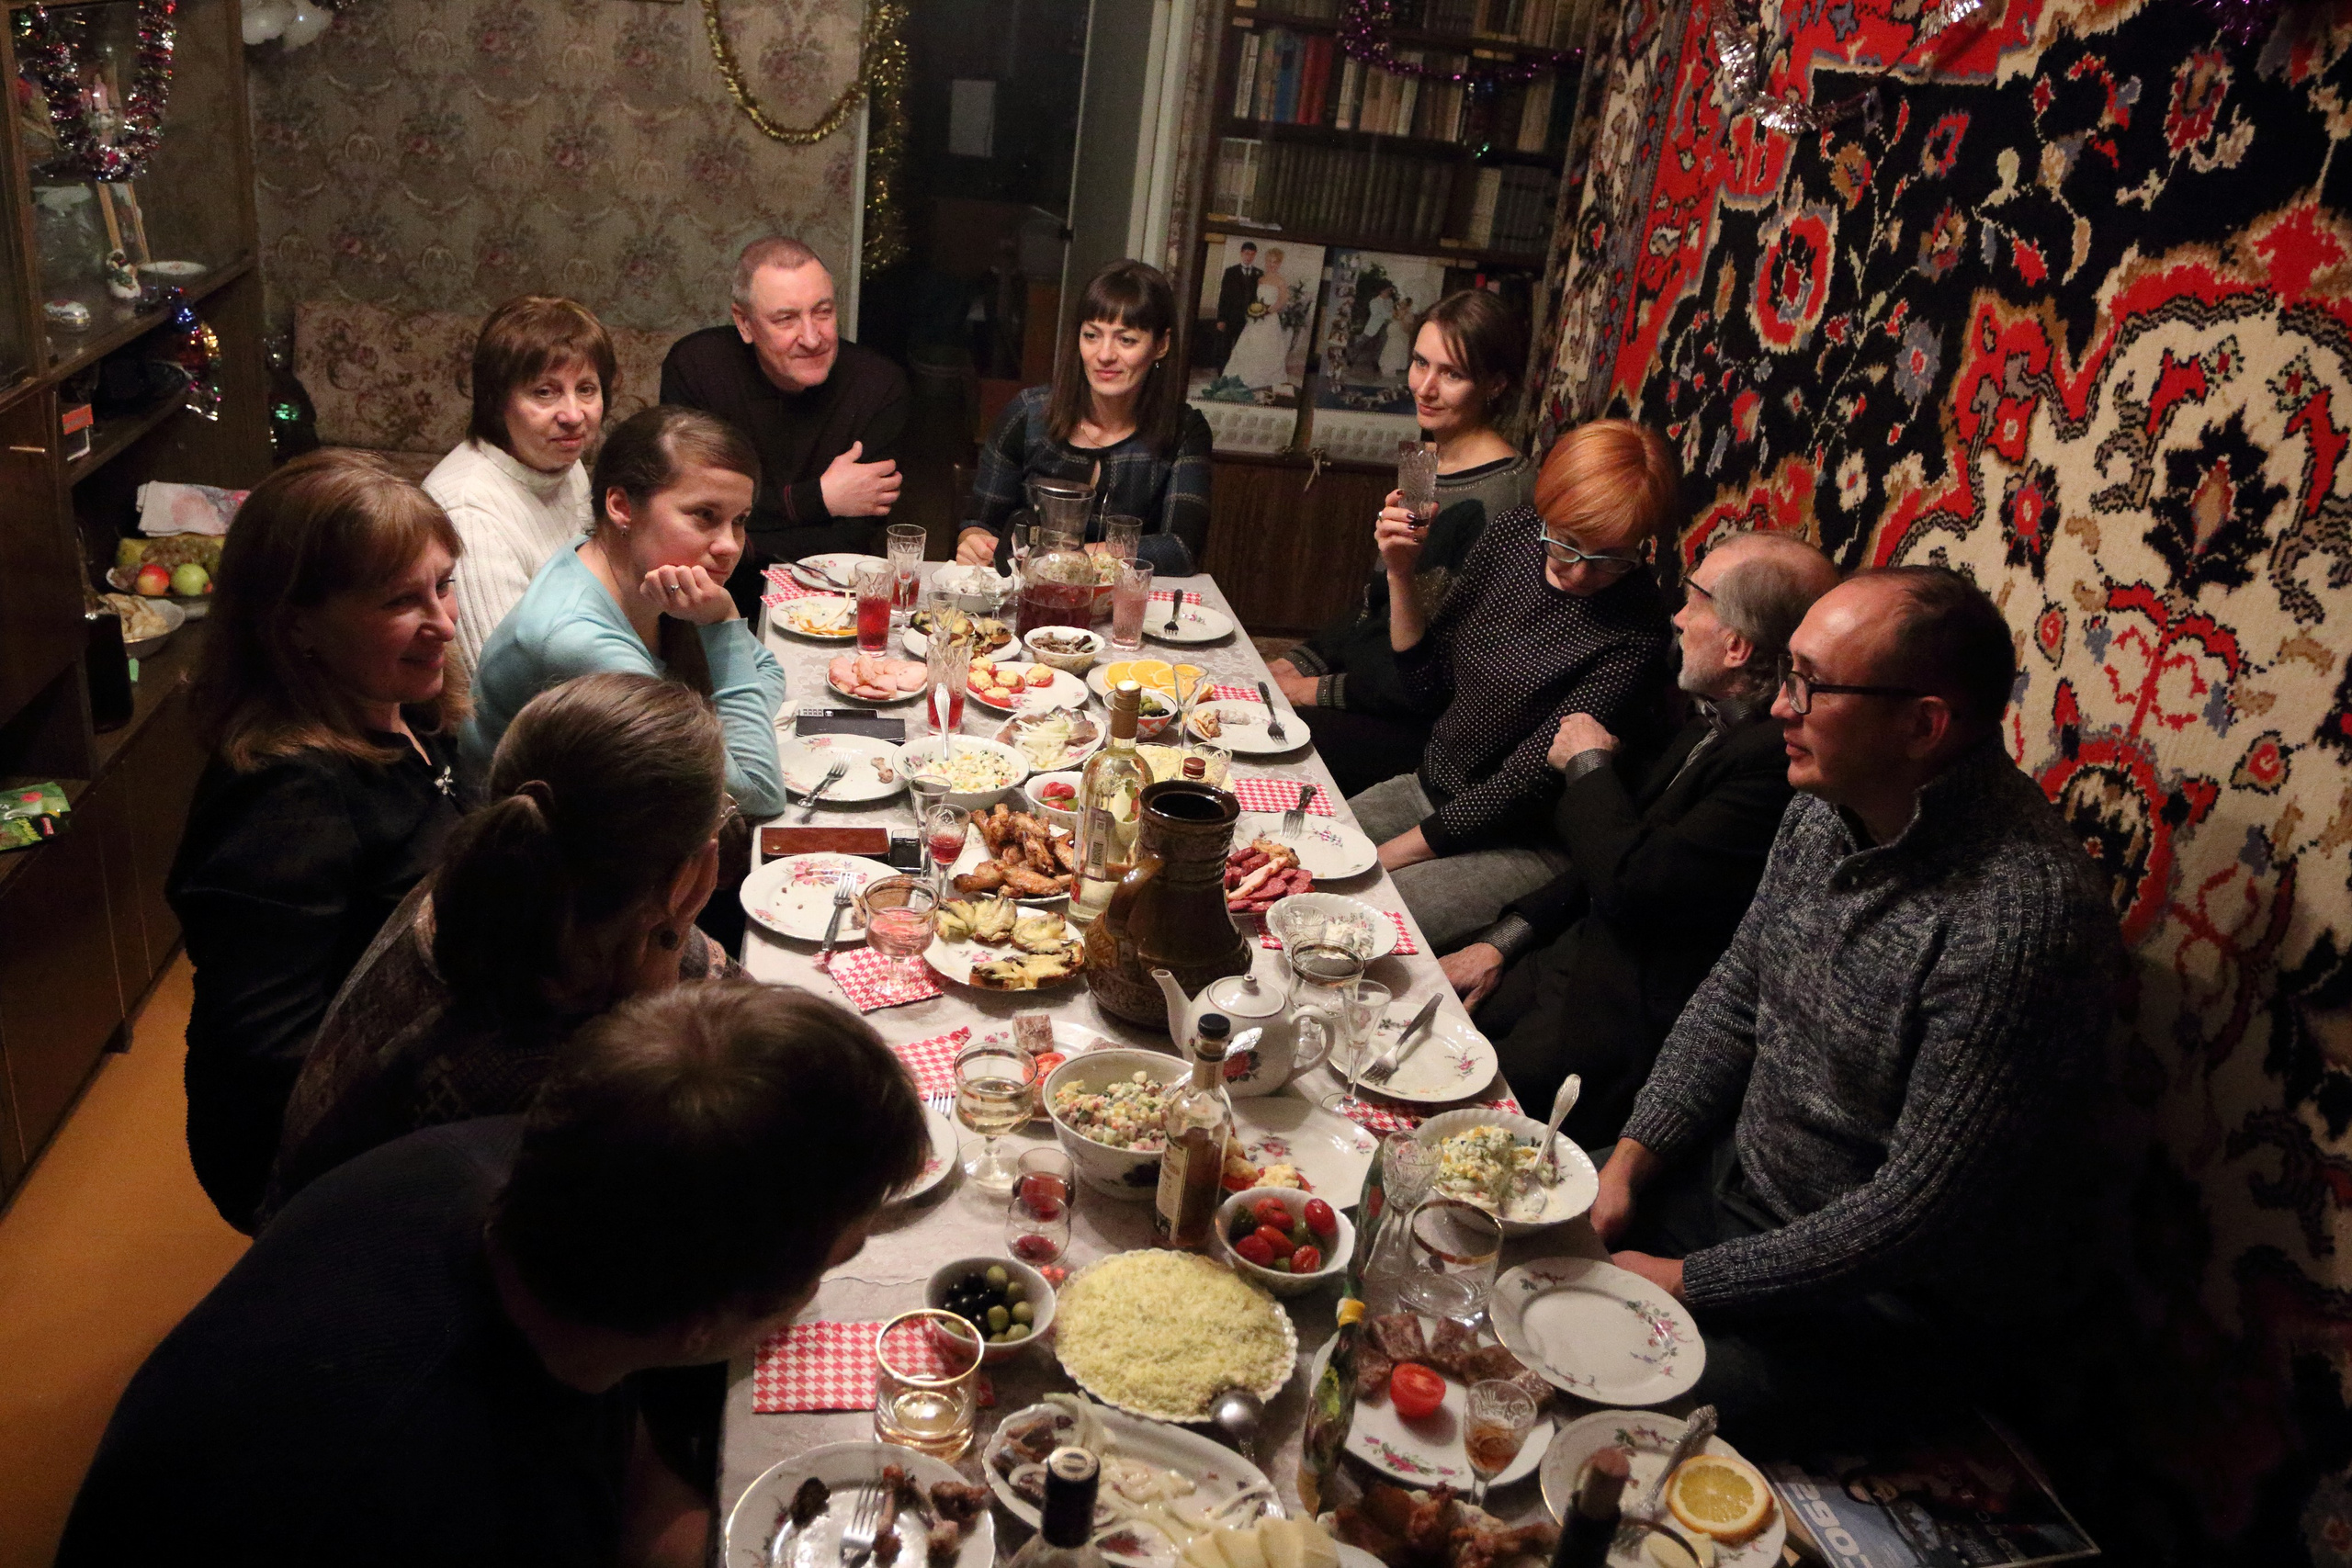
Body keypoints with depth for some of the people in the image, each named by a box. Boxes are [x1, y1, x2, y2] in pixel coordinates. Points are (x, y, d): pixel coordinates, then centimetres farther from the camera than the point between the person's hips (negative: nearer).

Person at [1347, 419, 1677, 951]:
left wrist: (1391, 853, -17)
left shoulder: (1633, 637, -23)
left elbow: (1524, 782, -20)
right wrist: (1401, 576, -9)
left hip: (1524, 845, -7)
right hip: (1429, 789, 7)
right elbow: (1428, 687, 4)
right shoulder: (1508, 537, -3)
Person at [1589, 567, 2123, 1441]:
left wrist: (1688, 1282, -20)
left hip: (1893, 1304, -7)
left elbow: (1918, 1213, -28)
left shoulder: (2024, 917, -32)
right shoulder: (1829, 808, -5)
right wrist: (1628, 1164, -2)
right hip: (1738, 1177, 8)